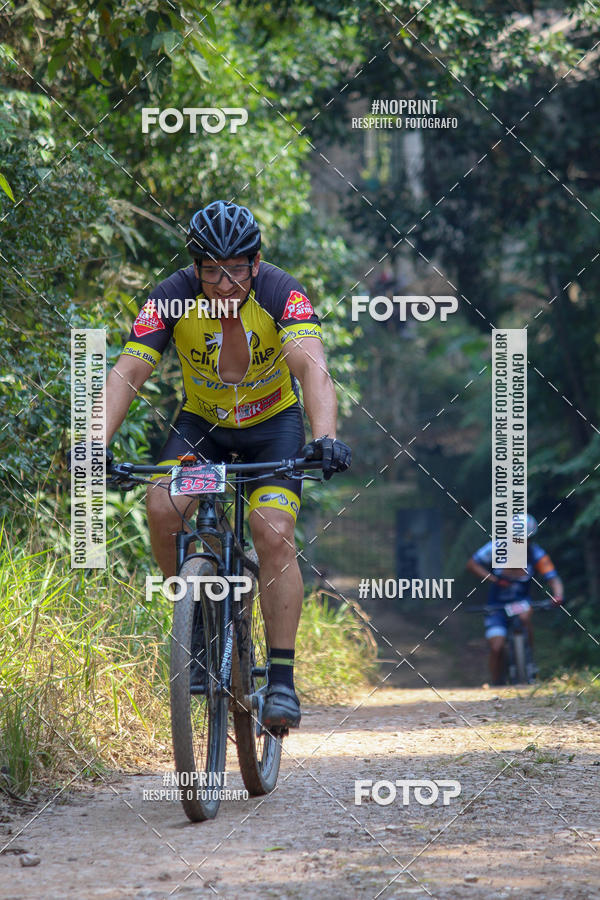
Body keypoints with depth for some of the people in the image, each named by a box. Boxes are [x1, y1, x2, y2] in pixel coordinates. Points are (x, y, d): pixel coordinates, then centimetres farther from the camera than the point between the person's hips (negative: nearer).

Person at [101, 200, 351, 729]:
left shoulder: (282, 294, -28)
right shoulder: (173, 299, -23)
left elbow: (312, 368, -41)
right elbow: (128, 373, -30)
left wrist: (326, 437, -58)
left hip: (273, 422, -2)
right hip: (202, 421, 2)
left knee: (275, 535, -22)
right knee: (162, 506, -26)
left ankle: (282, 679, -16)